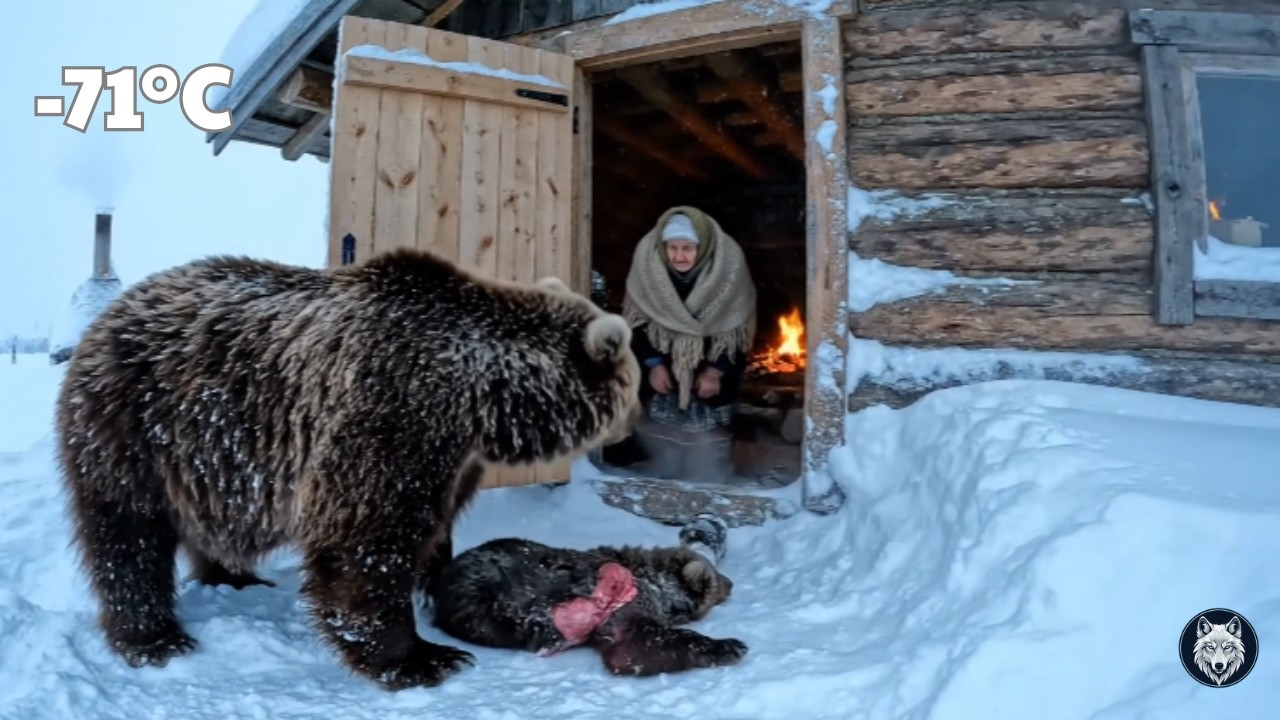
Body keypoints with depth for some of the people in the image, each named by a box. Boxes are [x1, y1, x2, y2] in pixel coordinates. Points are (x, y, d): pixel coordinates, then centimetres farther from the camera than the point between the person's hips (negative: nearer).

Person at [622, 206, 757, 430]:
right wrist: (654, 364, -13)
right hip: (664, 347, 1)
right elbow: (638, 320, -12)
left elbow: (736, 327, -16)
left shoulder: (729, 263, -27)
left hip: (713, 351, -1)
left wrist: (715, 371, -15)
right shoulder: (647, 257, -24)